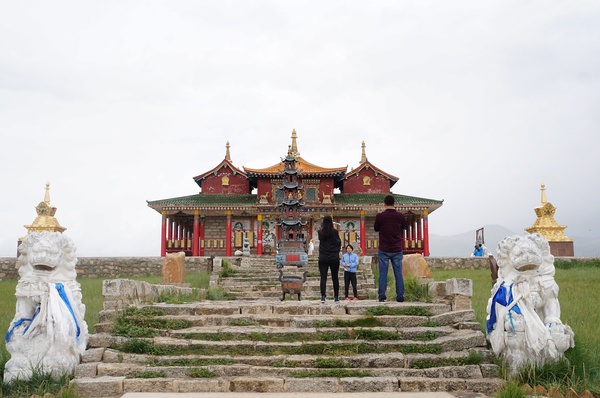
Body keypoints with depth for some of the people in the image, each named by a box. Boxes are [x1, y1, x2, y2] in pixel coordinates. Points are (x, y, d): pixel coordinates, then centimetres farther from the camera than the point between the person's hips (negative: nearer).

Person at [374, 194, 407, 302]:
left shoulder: (380, 216, -9)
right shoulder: (400, 215, -3)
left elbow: (376, 229, 6)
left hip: (384, 250, -1)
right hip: (397, 250, 1)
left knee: (383, 274, 4)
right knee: (398, 274, 6)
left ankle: (381, 296, 3)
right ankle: (400, 296, 6)